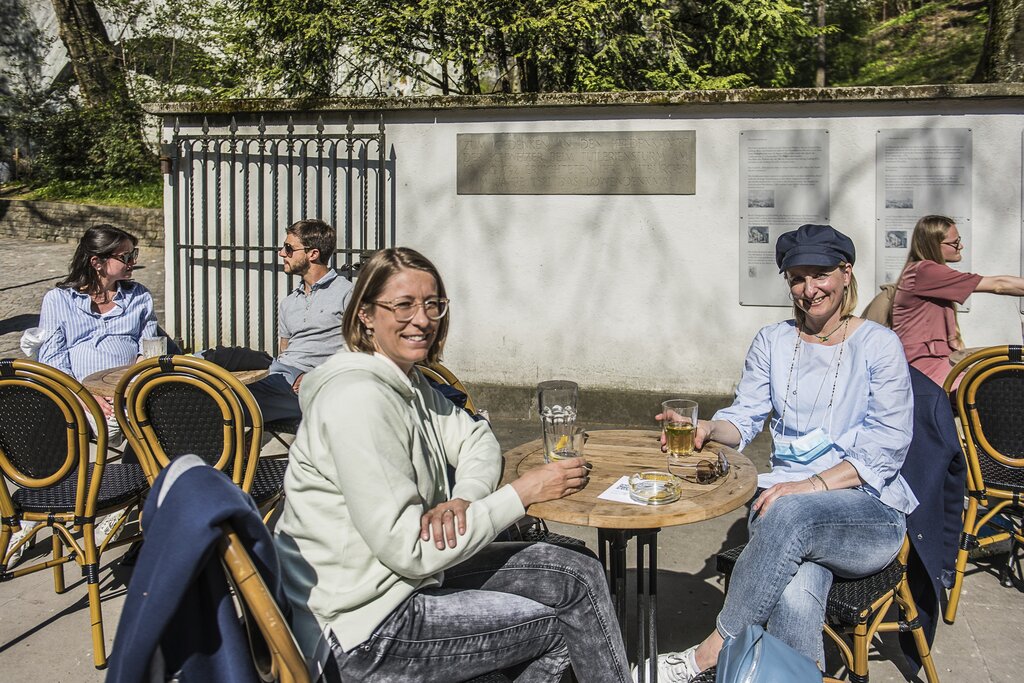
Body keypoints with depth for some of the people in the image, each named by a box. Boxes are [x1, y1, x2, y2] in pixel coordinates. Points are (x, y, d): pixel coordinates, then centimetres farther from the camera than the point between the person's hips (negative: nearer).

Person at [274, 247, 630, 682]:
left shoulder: (407, 381, 5)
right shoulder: (359, 399, -25)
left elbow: (475, 438, 12)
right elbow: (408, 550, -27)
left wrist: (463, 499, -12)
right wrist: (523, 492, -20)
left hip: (409, 575, 9)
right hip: (368, 629, -9)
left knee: (579, 575, 3)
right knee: (569, 621, -2)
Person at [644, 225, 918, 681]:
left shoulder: (878, 344, 0)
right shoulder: (773, 341, 13)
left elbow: (889, 446, -8)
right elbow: (746, 415, 9)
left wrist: (813, 485, -21)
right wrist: (707, 429, -16)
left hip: (871, 511, -2)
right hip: (786, 496, 2)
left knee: (791, 512, -38)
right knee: (795, 598, -35)